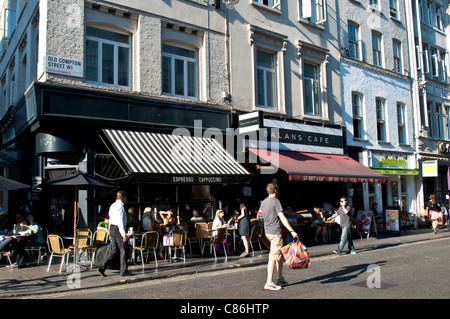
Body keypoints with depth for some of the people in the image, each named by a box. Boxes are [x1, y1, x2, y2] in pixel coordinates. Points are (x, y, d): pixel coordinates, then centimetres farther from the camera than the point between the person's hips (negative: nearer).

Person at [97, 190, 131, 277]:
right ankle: (123, 271, 7)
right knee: (123, 250, 0)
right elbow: (120, 221, -20)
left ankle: (102, 268, 8)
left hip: (112, 228, 9)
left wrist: (110, 233, 23)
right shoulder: (120, 206, -14)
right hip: (118, 229, -9)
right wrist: (124, 234, -20)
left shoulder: (112, 206, 16)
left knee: (113, 250, 12)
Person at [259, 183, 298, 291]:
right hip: (275, 232, -9)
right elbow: (282, 218, -17)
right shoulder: (276, 201, -11)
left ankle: (280, 279, 22)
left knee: (280, 254, 17)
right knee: (273, 257, -8)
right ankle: (269, 283, -8)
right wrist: (292, 231, -18)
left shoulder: (263, 202, 12)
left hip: (268, 232, 9)